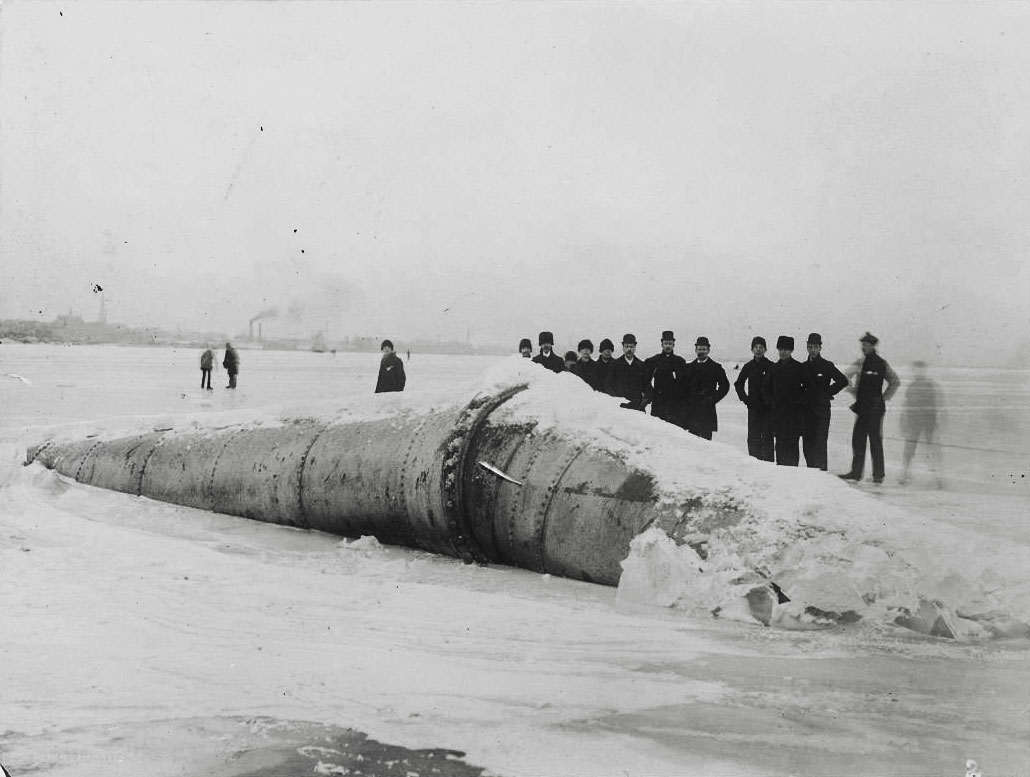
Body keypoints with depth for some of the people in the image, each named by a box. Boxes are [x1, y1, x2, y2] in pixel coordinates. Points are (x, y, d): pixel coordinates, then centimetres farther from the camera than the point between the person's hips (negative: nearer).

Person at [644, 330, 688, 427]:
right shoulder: (653, 361, 9)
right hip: (658, 403, 0)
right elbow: (646, 380, 13)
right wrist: (650, 393, 4)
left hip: (677, 403, 0)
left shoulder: (680, 361, 10)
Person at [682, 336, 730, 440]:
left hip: (707, 409, -3)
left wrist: (714, 399, -5)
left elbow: (725, 385, 4)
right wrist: (686, 401, 2)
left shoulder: (715, 367, 6)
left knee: (706, 436, -4)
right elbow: (684, 386, 15)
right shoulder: (689, 367, 15)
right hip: (691, 409, 3)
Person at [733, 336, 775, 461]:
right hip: (753, 406, 3)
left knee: (767, 436, -4)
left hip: (768, 407, -2)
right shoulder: (748, 366, 9)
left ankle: (768, 462, -1)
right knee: (753, 436, 2)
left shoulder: (771, 366, 0)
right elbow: (738, 384, 19)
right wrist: (745, 399, 9)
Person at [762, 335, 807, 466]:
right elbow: (766, 387, 22)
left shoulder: (798, 367, 0)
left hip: (794, 412, -4)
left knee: (792, 443, -6)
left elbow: (809, 387, 1)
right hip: (778, 412, 4)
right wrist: (770, 401, 9)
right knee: (780, 444, 4)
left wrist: (799, 401, -6)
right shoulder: (774, 368, 12)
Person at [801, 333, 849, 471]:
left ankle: (821, 470, -6)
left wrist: (828, 393, -3)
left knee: (819, 443, -9)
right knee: (807, 443, 4)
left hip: (822, 409, -5)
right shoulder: (803, 367, 13)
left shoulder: (827, 365, -1)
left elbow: (843, 381, -3)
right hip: (806, 410, 5)